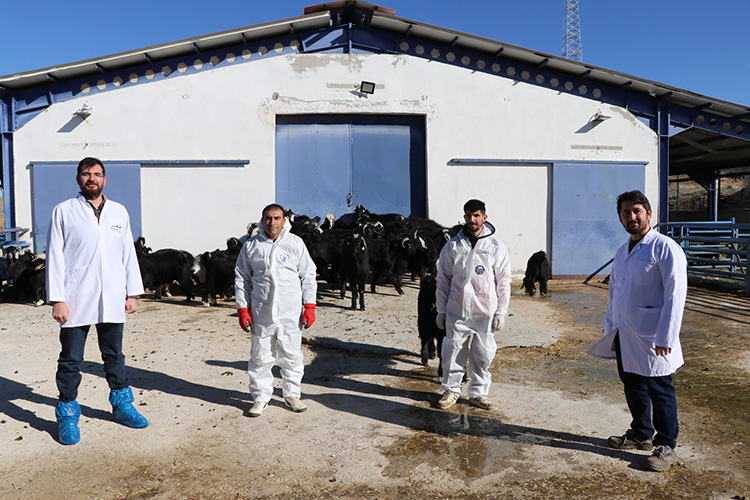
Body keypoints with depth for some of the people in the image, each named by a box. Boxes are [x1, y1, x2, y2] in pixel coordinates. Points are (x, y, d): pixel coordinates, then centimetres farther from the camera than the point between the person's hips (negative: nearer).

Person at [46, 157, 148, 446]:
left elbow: (129, 254, 12)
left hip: (112, 300, 3)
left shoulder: (119, 212, 10)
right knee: (71, 360, 5)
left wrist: (133, 293, 7)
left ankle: (121, 406, 26)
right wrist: (56, 299, -8)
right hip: (76, 300, -3)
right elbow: (54, 257, -2)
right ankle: (68, 416, 18)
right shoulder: (64, 212, 1)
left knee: (114, 356, 13)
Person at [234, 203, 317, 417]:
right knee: (260, 356, 6)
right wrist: (243, 309, 3)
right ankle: (260, 397, 22)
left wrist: (309, 306, 1)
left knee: (292, 355, 7)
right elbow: (241, 278, 10)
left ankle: (292, 394, 25)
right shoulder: (251, 246, 5)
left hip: (291, 313, 0)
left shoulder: (295, 243, 4)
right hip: (261, 313, 0)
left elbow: (308, 276, 7)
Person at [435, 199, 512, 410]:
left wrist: (501, 311, -1)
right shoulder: (452, 246, 3)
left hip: (485, 313, 0)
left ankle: (478, 392, 23)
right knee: (453, 352, 5)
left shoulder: (496, 246, 1)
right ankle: (451, 390, 22)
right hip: (456, 311, 0)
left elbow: (503, 281, 4)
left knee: (483, 355, 7)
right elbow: (443, 280, 7)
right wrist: (441, 310, 6)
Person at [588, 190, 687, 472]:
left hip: (651, 338, -7)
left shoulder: (665, 248, -12)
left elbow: (675, 294, -15)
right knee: (632, 386, 17)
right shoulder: (622, 252, 13)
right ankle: (641, 434, 34)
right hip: (624, 335, 8)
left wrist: (665, 337, -18)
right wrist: (610, 329, 16)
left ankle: (666, 446, 18)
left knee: (659, 390, 3)